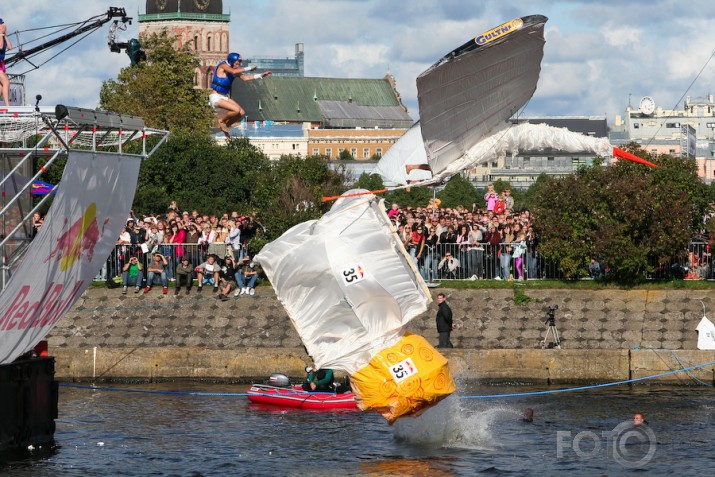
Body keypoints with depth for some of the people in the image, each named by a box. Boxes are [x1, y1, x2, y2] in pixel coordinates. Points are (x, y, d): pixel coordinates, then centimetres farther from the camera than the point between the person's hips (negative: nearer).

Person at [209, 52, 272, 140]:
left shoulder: (233, 69, 13)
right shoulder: (223, 66, -11)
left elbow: (244, 78, 16)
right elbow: (234, 72, -30)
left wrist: (260, 75, 10)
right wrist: (249, 69, -23)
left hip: (224, 97, 9)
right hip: (216, 97, -9)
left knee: (241, 113, -1)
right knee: (236, 110, -26)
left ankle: (226, 126, 15)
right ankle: (221, 121, -3)